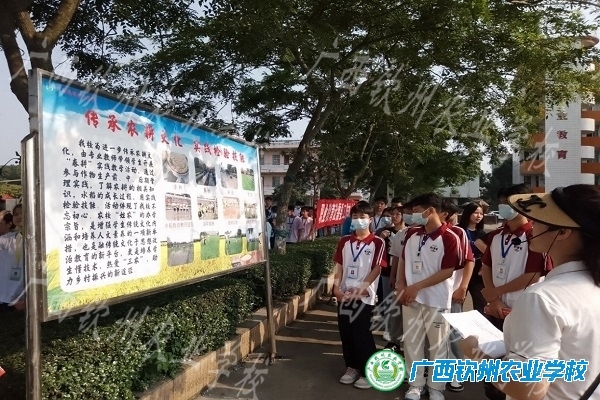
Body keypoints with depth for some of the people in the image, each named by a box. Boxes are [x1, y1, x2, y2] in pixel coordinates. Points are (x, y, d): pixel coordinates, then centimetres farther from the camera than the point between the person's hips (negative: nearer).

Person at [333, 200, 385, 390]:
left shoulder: (377, 243, -6)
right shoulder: (344, 241, 7)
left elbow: (376, 269, -9)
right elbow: (339, 267, 9)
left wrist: (361, 288, -17)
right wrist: (336, 287, -5)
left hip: (364, 296, -4)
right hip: (344, 294, 5)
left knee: (362, 334, 1)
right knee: (346, 333, 11)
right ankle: (351, 367, 28)